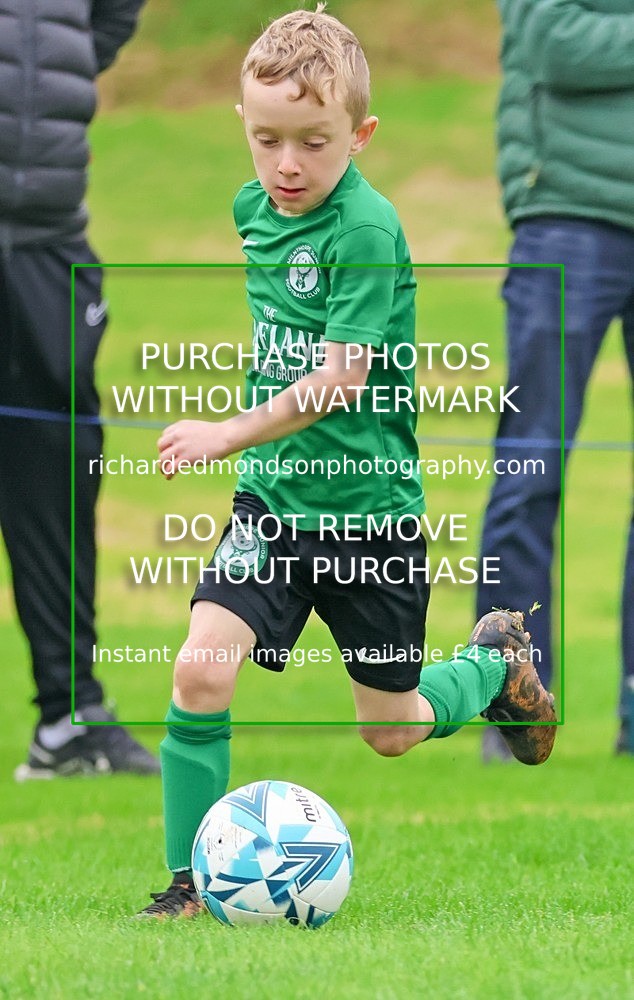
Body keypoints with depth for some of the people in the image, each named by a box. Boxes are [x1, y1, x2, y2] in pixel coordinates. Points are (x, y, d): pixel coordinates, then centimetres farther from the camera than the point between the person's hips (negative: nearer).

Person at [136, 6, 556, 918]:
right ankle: (191, 879, -5)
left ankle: (497, 661, 41)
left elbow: (340, 380, -24)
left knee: (390, 732, 10)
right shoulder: (253, 209, 3)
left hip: (368, 508, -5)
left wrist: (229, 435, -24)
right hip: (273, 498, 5)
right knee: (201, 670, -15)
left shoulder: (366, 229, -20)